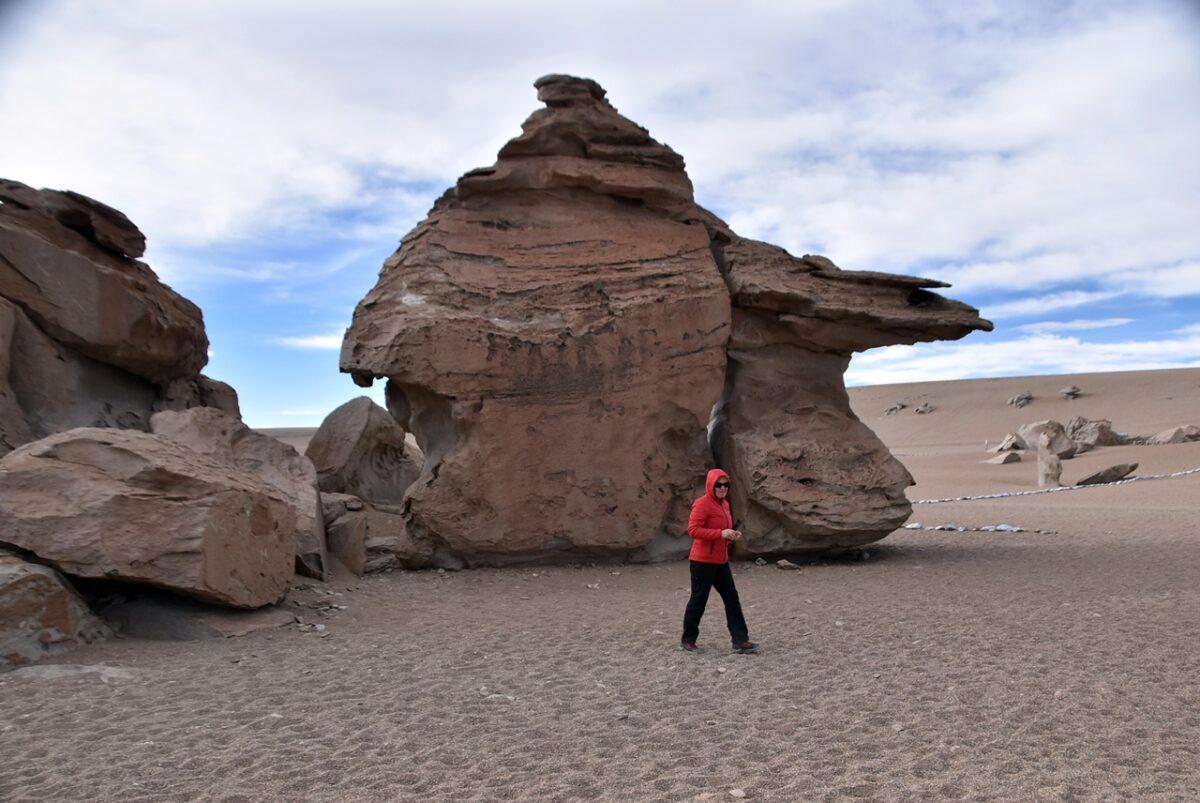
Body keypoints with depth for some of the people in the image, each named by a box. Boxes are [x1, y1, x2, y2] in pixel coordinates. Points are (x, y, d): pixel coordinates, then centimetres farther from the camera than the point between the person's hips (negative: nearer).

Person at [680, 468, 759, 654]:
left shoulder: (724, 504, 13)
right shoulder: (702, 504, -15)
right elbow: (693, 529, -23)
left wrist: (733, 534, 4)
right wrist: (721, 533, -26)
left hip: (721, 561, 8)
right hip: (703, 562, -8)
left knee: (732, 599, 4)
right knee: (698, 600, 2)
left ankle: (740, 641, 7)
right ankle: (687, 640, 18)